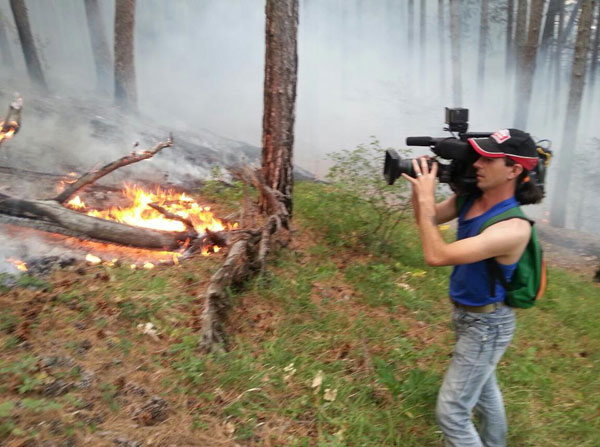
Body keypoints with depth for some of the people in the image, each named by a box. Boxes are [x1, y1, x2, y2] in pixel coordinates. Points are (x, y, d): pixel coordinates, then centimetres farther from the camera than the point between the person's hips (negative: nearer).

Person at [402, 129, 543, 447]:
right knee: (484, 390, 29)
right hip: (465, 313, 8)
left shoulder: (514, 228, -33)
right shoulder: (470, 198, -9)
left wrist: (426, 197, -32)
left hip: (487, 323, -8)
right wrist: (419, 187, -15)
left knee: (451, 412, -2)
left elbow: (436, 256, -37)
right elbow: (426, 220, 3)